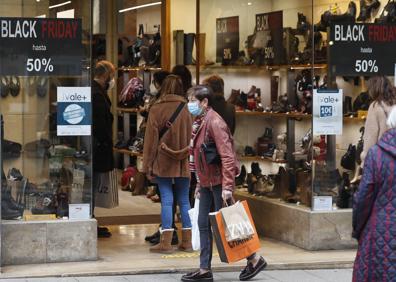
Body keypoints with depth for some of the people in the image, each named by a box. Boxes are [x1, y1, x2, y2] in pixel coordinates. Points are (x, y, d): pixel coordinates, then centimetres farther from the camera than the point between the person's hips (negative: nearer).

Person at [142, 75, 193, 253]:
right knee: (184, 201, 8)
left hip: (163, 163, -3)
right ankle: (186, 241, 11)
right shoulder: (186, 109, 4)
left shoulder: (156, 109, -4)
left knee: (166, 200, -2)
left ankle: (166, 242, -4)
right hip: (183, 164, 3)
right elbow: (192, 136, 7)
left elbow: (151, 139, -3)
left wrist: (148, 166, 0)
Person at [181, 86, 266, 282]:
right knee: (204, 225, 8)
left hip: (218, 182, -9)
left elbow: (227, 157, -22)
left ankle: (255, 259, 12)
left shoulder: (214, 122, -17)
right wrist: (199, 184, 19)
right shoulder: (200, 123, 12)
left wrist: (227, 186, -26)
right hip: (207, 183, 9)